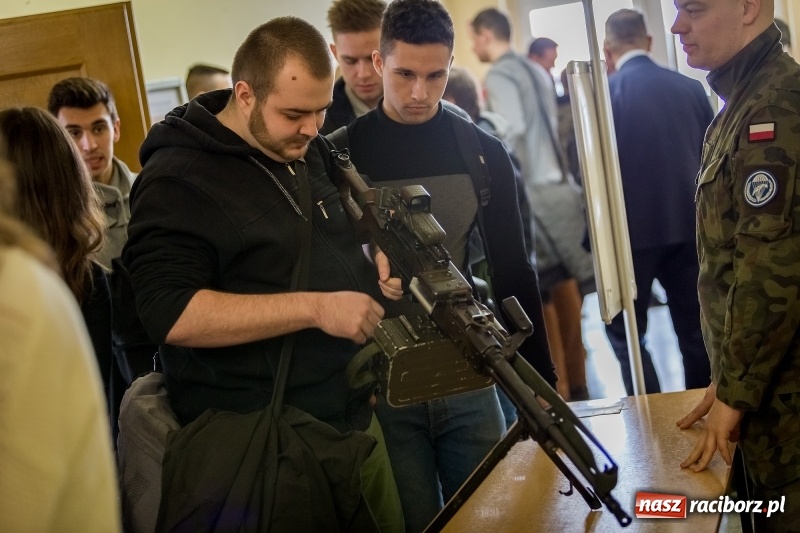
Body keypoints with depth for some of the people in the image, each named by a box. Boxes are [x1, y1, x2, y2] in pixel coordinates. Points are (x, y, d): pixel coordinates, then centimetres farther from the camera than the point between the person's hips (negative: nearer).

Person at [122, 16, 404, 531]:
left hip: (355, 417, 8)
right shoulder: (178, 180, -15)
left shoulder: (314, 154, 8)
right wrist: (315, 308, -28)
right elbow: (170, 314, -25)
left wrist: (381, 260, -1)